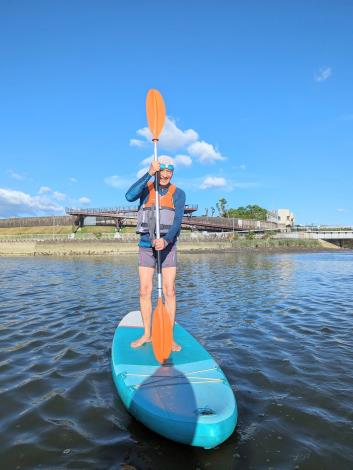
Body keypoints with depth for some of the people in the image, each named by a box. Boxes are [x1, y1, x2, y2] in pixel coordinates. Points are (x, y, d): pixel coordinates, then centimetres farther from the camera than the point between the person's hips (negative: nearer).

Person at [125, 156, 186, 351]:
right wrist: (149, 173, -26)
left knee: (169, 292, -3)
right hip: (145, 247, 1)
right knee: (144, 292, 4)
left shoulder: (178, 194, 0)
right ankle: (146, 334, 18)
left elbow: (177, 222, -11)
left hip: (167, 247, -1)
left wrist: (166, 241, -28)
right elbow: (130, 196, -22)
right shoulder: (146, 187, 1)